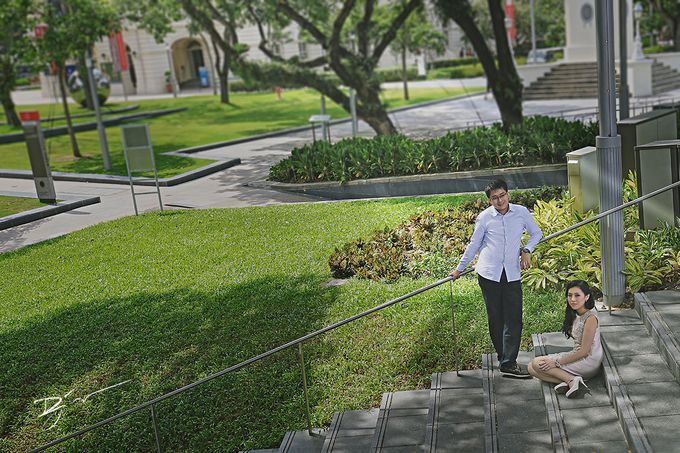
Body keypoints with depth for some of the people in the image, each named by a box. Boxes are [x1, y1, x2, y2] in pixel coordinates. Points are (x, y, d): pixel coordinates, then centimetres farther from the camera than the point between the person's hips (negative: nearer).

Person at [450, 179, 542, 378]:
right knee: (495, 319, 4)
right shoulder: (484, 217, 0)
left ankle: (508, 363, -4)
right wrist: (459, 269, 15)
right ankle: (504, 358, 17)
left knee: (514, 319, -7)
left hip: (512, 274, 1)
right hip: (488, 273, -1)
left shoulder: (521, 212, 2)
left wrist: (526, 250, 1)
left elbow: (536, 233, 19)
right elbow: (474, 245, 10)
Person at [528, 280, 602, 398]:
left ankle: (572, 380, -18)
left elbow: (584, 351, -19)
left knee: (537, 363, -15)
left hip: (588, 362, -9)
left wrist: (557, 362, -17)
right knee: (532, 368, -3)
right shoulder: (575, 314, 8)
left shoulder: (590, 317, -19)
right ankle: (570, 381, -15)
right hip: (577, 356, 9)